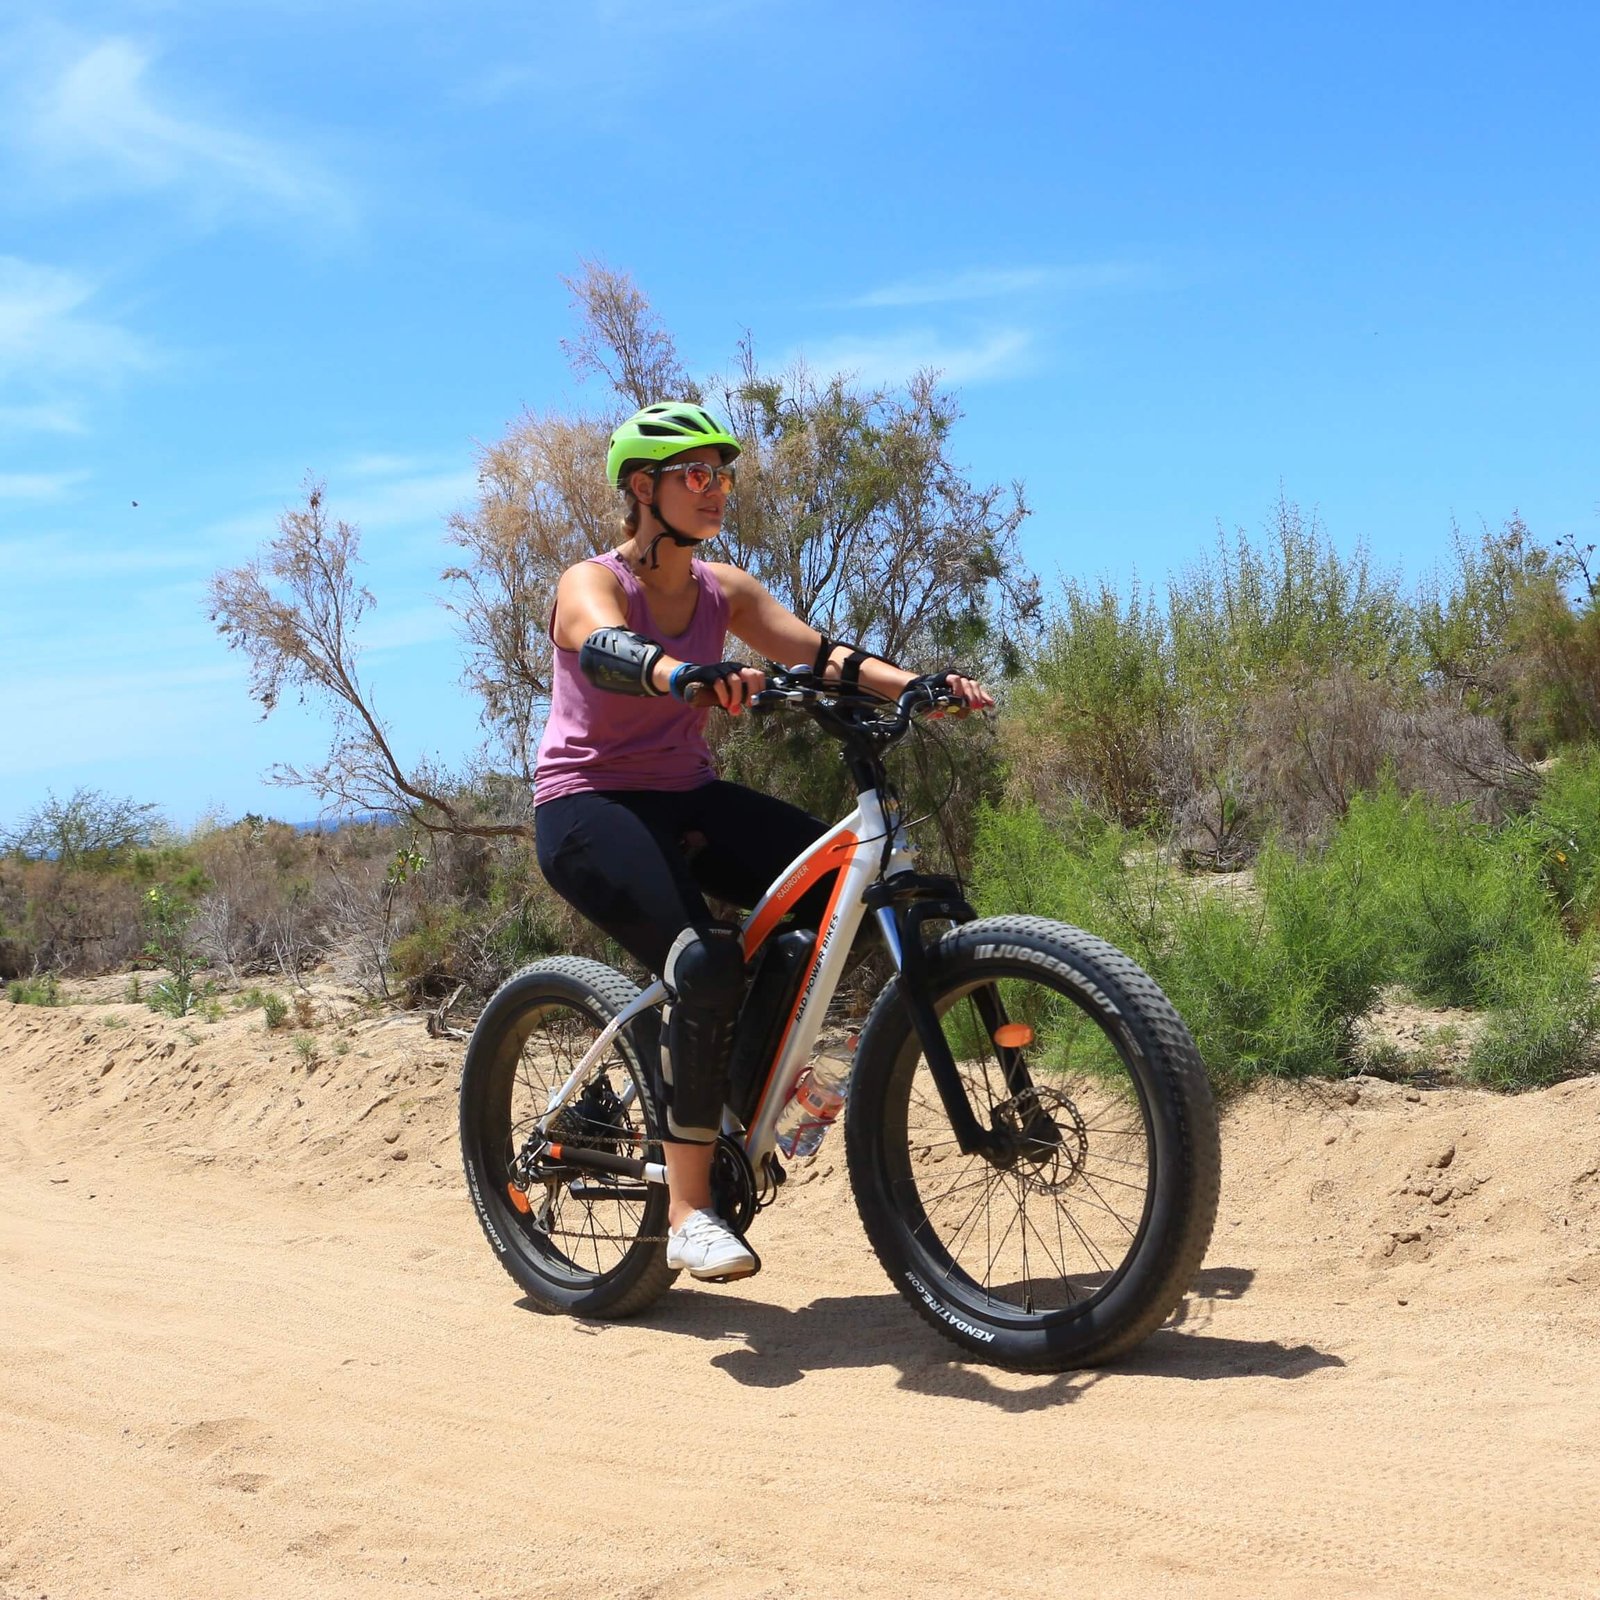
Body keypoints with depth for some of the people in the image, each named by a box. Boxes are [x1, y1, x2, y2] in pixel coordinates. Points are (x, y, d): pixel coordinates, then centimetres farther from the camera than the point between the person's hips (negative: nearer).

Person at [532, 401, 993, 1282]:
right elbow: (607, 649, -36)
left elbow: (822, 653, -7)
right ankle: (686, 1210, -21)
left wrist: (922, 685, -25)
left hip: (686, 797, 6)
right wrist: (690, 675, -58)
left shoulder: (724, 590, 6)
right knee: (707, 962, -30)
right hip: (589, 807, -6)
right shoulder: (592, 584, -12)